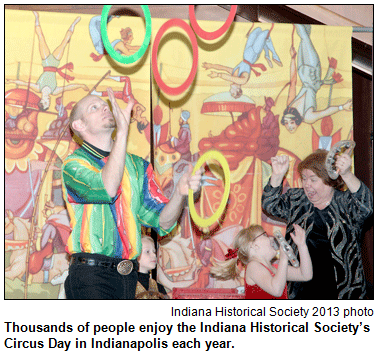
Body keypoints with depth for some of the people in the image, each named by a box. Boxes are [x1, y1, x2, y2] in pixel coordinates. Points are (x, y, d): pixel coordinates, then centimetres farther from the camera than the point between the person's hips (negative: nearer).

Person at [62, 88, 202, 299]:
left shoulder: (137, 166, 15)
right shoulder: (74, 165, 0)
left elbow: (162, 222, 8)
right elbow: (107, 189, -22)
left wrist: (180, 193, -12)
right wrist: (122, 132, -24)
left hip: (128, 276, 5)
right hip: (90, 275, -5)